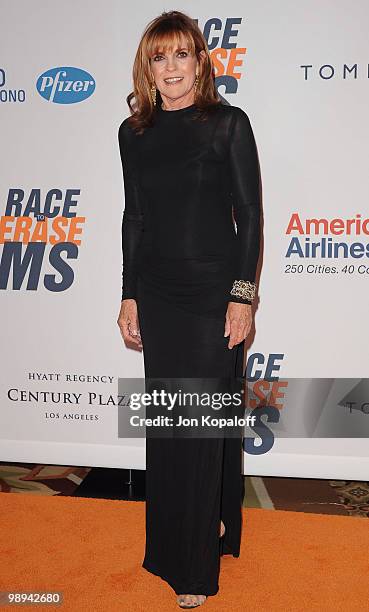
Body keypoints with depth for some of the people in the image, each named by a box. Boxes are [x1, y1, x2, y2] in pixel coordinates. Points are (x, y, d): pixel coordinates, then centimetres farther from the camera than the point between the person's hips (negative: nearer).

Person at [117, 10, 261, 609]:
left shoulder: (229, 123, -3)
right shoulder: (134, 133, 9)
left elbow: (249, 216, -5)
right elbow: (134, 218, 11)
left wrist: (243, 297, -11)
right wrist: (129, 295, 8)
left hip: (214, 292, -4)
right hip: (156, 295, 4)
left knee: (204, 423, 1)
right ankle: (171, 543, 30)